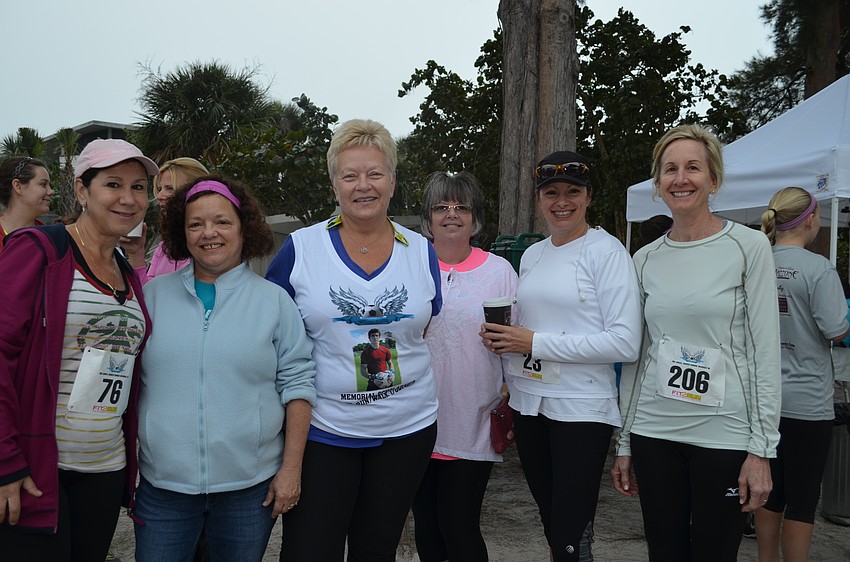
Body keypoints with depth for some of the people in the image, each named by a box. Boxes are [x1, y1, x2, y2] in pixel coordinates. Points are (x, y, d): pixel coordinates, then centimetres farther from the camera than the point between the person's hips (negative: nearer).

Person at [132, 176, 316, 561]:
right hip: (162, 483, 1)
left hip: (251, 486, -1)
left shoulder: (275, 301, 1)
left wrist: (291, 468, -4)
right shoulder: (154, 295, 5)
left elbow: (296, 384, 0)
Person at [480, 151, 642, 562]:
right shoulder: (531, 255, 12)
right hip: (529, 404, 6)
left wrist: (536, 342, -17)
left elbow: (625, 343, -16)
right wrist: (502, 339, 0)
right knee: (550, 525, 16)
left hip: (582, 409, -6)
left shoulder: (606, 251, -8)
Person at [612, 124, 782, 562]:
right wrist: (624, 443, 9)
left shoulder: (749, 247, -4)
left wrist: (761, 448, -10)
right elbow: (636, 356, 9)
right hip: (653, 430, 3)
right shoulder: (646, 258, 6)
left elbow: (766, 351, -6)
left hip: (723, 435, -3)